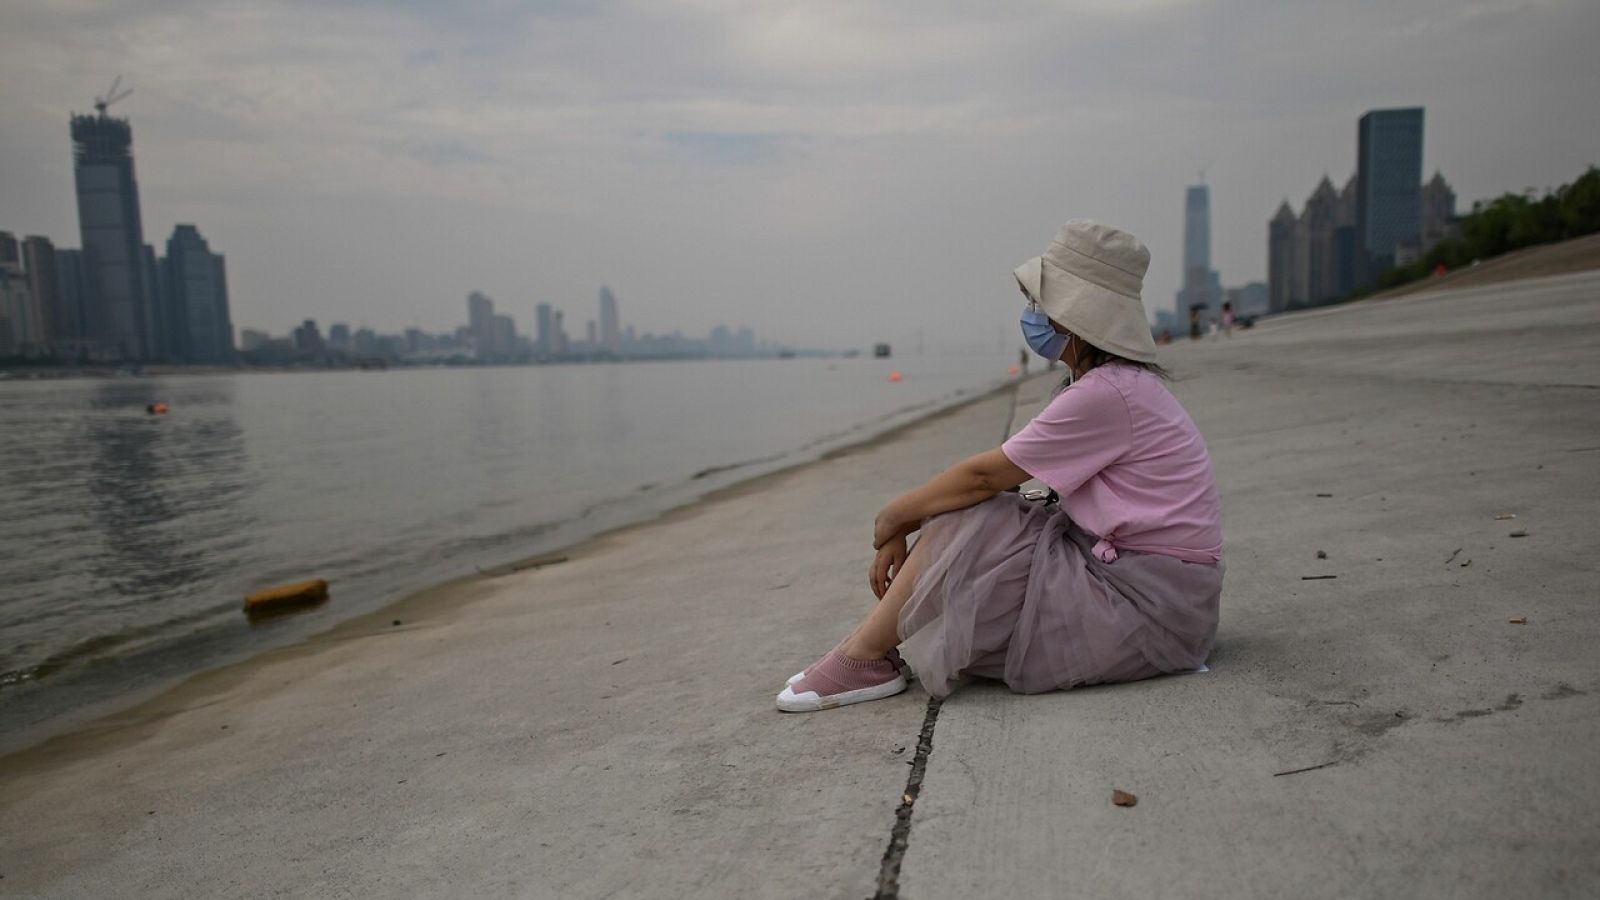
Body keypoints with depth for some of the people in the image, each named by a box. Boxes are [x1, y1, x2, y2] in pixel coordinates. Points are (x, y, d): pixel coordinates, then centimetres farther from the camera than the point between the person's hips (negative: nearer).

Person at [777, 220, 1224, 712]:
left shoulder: (1109, 393, -21)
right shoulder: (1113, 382, 11)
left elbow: (985, 474, -19)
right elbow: (999, 473, 9)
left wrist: (893, 518, -4)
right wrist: (904, 532, 4)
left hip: (1151, 602, -9)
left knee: (965, 524, -15)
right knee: (961, 512, 2)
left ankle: (863, 659, -3)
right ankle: (868, 650, 3)